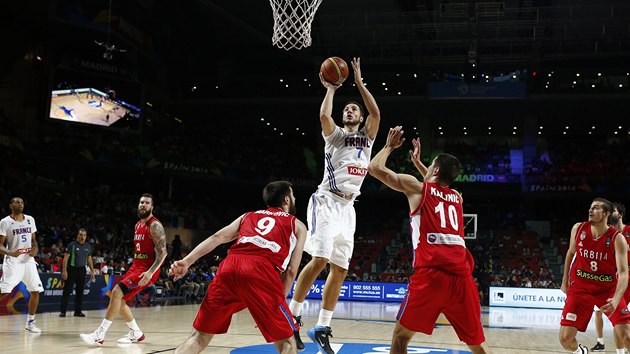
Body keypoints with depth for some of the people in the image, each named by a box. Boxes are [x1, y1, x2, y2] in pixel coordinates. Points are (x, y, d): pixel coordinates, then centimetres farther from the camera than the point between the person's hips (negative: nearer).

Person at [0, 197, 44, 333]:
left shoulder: (30, 219, 9)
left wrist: (35, 248, -4)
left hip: (28, 260, 5)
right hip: (13, 261, -5)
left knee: (35, 291, 3)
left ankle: (30, 322, 14)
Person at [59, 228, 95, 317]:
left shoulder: (88, 246, 8)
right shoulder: (72, 245, -7)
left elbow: (89, 259, 16)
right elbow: (66, 257, -9)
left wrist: (92, 271, 12)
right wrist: (64, 270, -17)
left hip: (82, 270, 5)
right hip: (71, 269, -5)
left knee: (80, 291, 7)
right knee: (67, 290, -4)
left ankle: (78, 311, 14)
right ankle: (62, 311, 0)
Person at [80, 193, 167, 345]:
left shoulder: (155, 226, -14)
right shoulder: (138, 225, 14)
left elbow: (162, 252, -20)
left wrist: (150, 272, -30)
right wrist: (133, 268, 21)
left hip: (147, 269, -10)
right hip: (136, 266, 10)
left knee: (117, 292, -20)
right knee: (120, 298, 7)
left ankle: (100, 334, -16)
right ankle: (136, 333, 20)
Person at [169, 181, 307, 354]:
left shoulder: (248, 216, 33)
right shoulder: (297, 225, 25)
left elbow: (218, 237, 18)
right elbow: (291, 270, 15)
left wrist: (186, 262, 11)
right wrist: (278, 300, 21)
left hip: (229, 267, 4)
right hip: (261, 272, -3)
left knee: (199, 337, 16)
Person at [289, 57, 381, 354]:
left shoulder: (367, 137, 19)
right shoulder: (335, 134, 7)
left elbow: (376, 112, 2)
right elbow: (324, 116, -15)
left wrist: (359, 82, 4)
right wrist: (331, 89, 0)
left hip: (348, 207, 6)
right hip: (327, 201, -5)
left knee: (340, 268, 1)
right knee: (319, 259, -20)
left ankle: (321, 328, 7)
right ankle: (292, 316, -8)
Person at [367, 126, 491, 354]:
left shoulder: (417, 187, 12)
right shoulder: (457, 197, 26)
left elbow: (375, 168, 15)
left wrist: (389, 146, 32)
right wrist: (417, 161, 59)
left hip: (430, 273, -4)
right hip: (461, 274, 4)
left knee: (401, 334, 11)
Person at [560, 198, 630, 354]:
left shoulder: (617, 238, -17)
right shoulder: (578, 229, -6)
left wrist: (616, 299, -40)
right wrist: (565, 281, 14)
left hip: (608, 289, -2)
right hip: (580, 288, 2)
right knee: (565, 338, -5)